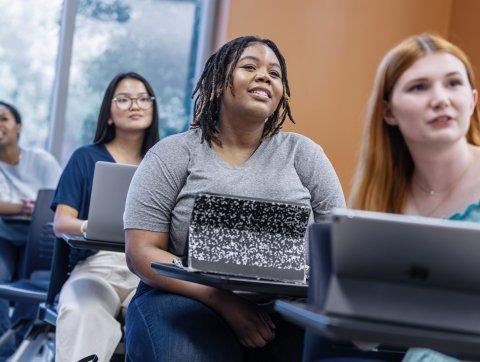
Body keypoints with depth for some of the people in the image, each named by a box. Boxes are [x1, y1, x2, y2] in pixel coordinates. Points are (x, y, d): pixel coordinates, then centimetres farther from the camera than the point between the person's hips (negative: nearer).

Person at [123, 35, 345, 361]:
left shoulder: (303, 153, 9)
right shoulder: (172, 155, 3)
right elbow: (143, 252, -5)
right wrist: (224, 302, -18)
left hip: (286, 306, 3)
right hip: (190, 300, -2)